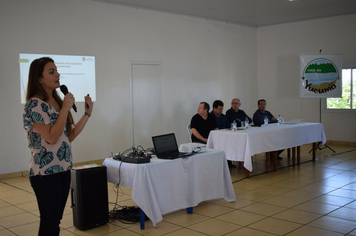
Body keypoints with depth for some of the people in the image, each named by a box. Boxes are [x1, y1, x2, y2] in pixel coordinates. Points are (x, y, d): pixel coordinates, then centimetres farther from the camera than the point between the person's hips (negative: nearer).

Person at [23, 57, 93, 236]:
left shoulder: (57, 101, 12)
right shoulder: (35, 104, -13)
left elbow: (69, 136, 13)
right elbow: (51, 137, -22)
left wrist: (87, 114, 8)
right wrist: (66, 108, -18)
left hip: (63, 169, 8)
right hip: (45, 172, -8)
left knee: (55, 221, 15)